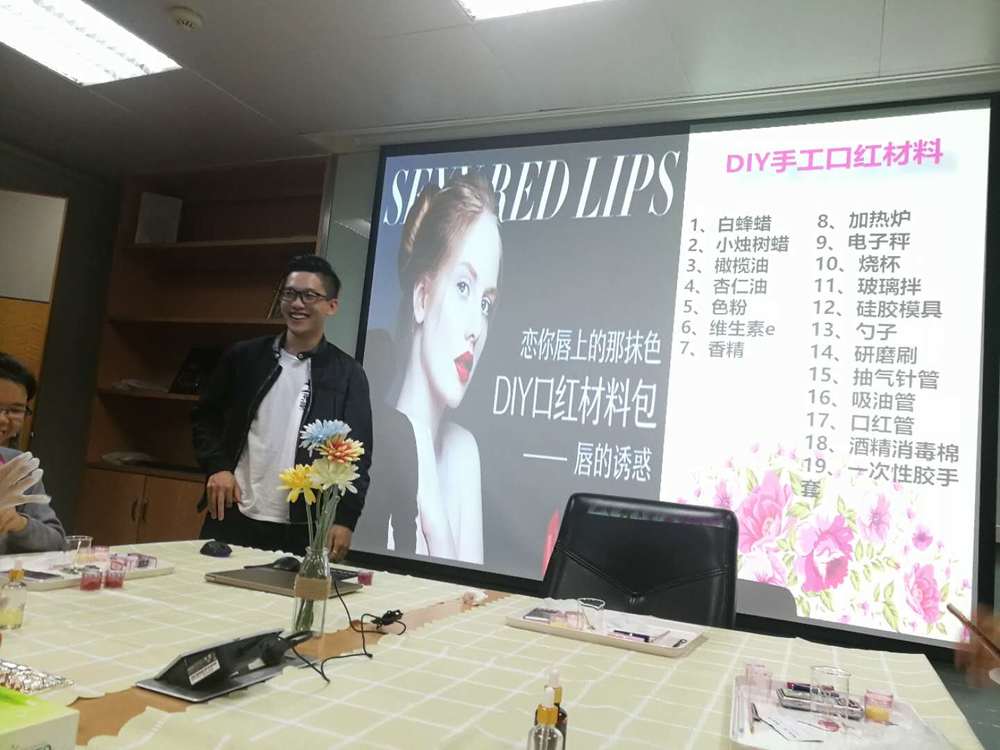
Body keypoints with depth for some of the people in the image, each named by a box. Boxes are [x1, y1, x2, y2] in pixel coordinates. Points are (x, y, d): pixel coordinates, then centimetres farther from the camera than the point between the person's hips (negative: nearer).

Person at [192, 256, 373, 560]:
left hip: (302, 531, -2)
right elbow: (205, 417, 13)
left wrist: (344, 519, -9)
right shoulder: (245, 357, 5)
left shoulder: (347, 374, -1)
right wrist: (217, 466, -3)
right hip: (233, 517, 2)